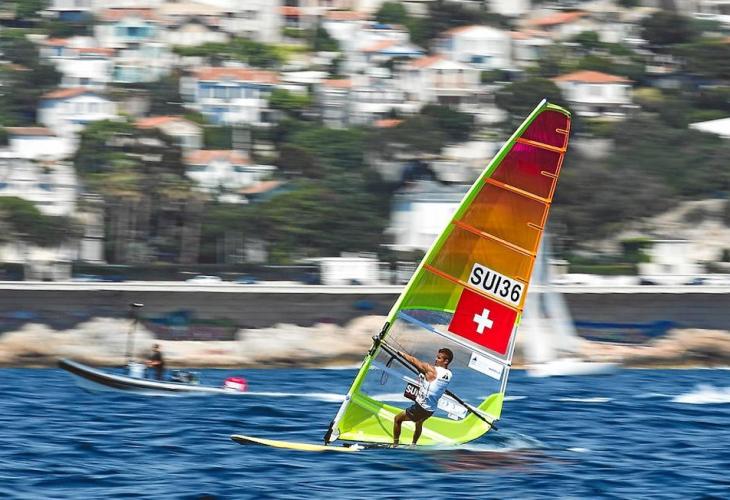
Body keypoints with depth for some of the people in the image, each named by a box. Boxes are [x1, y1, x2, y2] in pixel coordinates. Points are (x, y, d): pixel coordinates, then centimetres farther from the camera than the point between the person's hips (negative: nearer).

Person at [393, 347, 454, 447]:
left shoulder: (432, 370, -21)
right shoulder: (448, 375, -3)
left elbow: (413, 360, -10)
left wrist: (401, 353, 3)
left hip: (421, 407, -7)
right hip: (431, 410, 7)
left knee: (397, 419, 11)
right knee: (419, 423, 37)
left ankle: (395, 445, 13)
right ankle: (413, 445, 49)